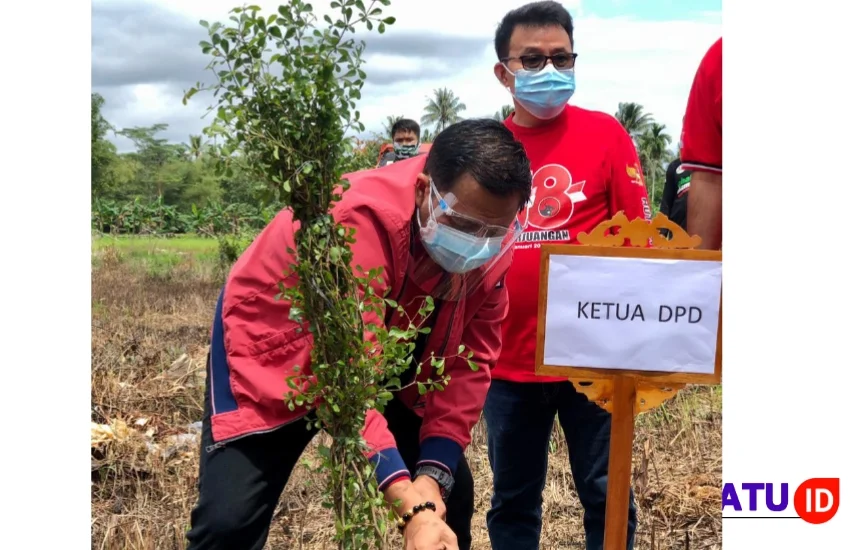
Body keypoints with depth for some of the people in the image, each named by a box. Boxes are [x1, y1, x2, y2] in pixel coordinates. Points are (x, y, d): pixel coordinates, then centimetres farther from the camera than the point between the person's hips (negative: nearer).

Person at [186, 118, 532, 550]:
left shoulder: (491, 239, -17)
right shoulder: (362, 219, -37)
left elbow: (470, 357, -13)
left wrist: (433, 471, -25)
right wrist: (409, 505, -49)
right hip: (273, 345, -5)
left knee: (452, 495, 0)